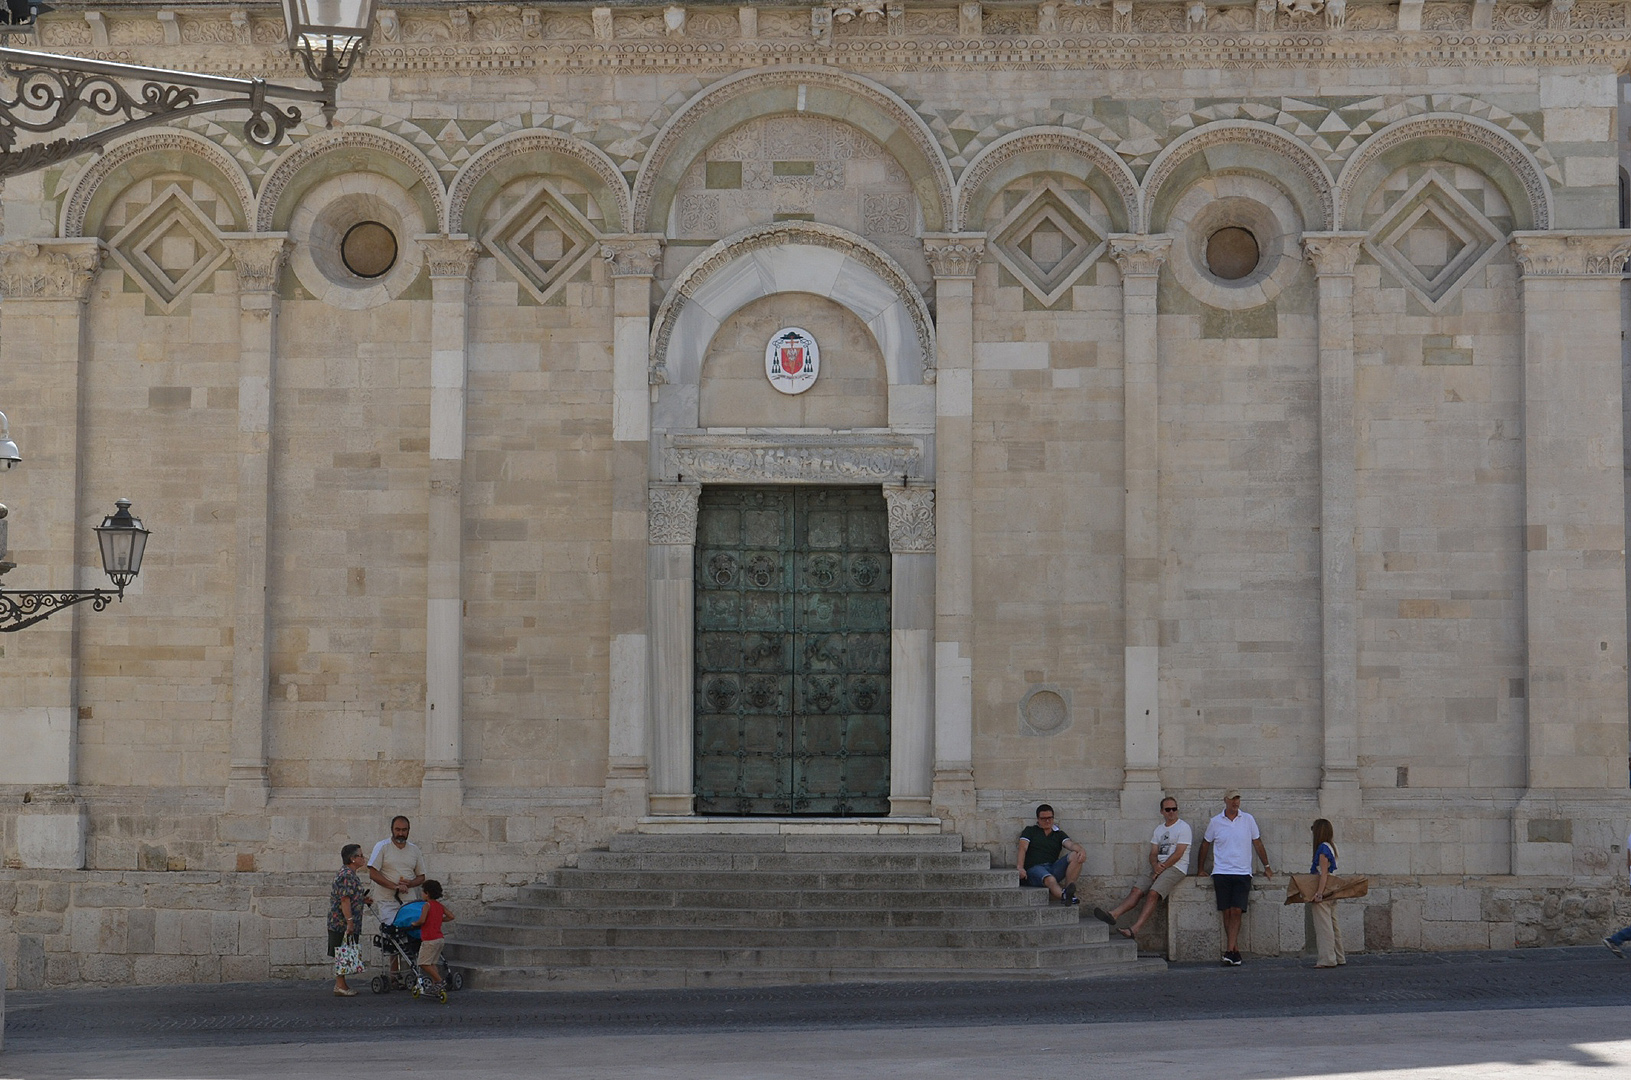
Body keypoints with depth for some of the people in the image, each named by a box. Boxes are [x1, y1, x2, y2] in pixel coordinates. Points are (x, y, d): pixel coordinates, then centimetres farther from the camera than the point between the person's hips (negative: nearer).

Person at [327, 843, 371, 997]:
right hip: (343, 922, -10)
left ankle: (340, 984, 18)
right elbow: (345, 900, -22)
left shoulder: (349, 874, 16)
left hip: (340, 922, 10)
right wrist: (350, 922, -24)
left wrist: (363, 899, 15)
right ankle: (340, 986, -3)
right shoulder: (347, 876, -17)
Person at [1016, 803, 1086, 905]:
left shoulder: (1059, 834, 23)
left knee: (1075, 856, -21)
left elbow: (1070, 844, 4)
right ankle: (1063, 896, -68)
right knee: (1050, 880, -38)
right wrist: (1020, 867, -17)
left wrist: (1081, 850, -21)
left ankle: (1068, 891, -32)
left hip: (1053, 868, 4)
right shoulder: (1030, 831, 17)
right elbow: (1023, 849, 1)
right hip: (1034, 868, -4)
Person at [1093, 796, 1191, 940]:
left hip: (1176, 867, -7)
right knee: (1137, 890, -15)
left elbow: (1178, 853, -10)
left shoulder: (1183, 827, -1)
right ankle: (1113, 915, -31)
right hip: (1158, 867, 7)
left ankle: (1135, 929, -38)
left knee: (1153, 893, -27)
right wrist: (1155, 865, -8)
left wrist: (1162, 868, -12)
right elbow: (1153, 853, 15)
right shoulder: (1159, 829, 21)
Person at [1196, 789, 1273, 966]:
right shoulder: (1215, 822, 5)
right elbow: (1205, 845, 18)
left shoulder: (1248, 820, 6)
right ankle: (1235, 951, 5)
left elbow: (1257, 843, 15)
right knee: (1227, 912, -2)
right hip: (1221, 873, 1)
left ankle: (1230, 950, -16)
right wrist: (1201, 869, 21)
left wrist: (1266, 866, 18)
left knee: (1236, 911, -11)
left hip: (1242, 873, -1)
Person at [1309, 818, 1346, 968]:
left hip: (1323, 894, -9)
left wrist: (1319, 893, -21)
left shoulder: (1323, 848, -14)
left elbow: (1324, 873, -19)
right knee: (1333, 925, 13)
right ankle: (1339, 957, 18)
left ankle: (1327, 959, -6)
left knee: (1323, 926, -6)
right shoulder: (1331, 847, 12)